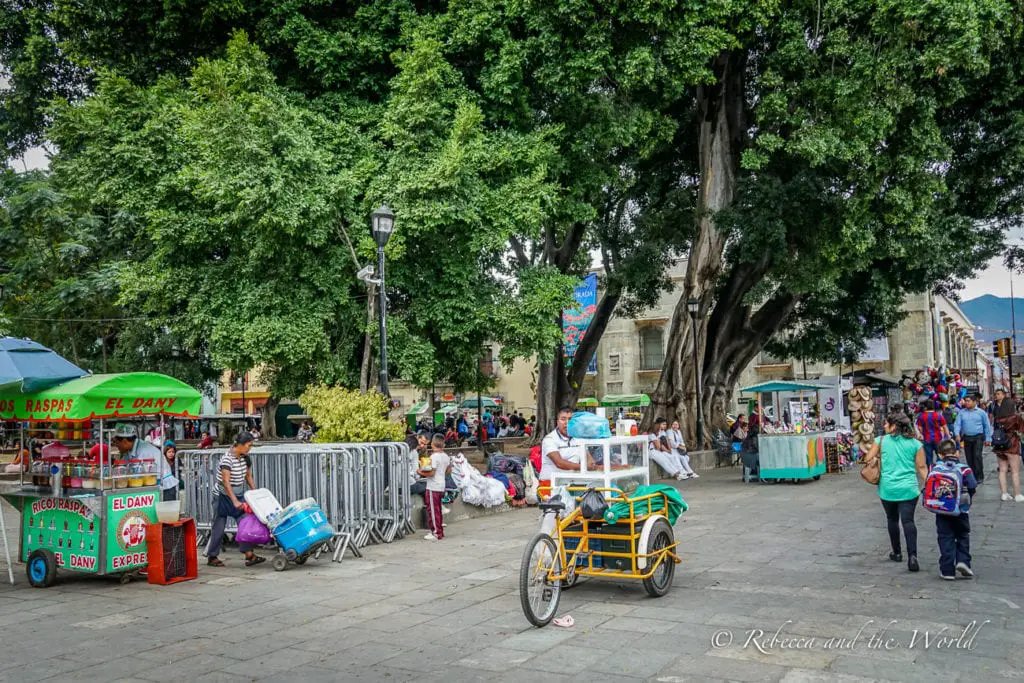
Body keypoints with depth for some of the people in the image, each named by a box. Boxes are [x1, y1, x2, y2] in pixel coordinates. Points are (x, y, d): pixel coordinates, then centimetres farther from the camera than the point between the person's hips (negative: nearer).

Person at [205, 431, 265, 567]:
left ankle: (249, 555, -8)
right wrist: (235, 501, -34)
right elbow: (226, 482, -28)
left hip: (238, 495, 7)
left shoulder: (245, 457, 0)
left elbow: (249, 477, 11)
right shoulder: (227, 458, -22)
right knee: (219, 527, 1)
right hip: (223, 496, -6)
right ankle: (212, 557, 14)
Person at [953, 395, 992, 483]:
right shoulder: (962, 413, 6)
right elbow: (957, 424, 1)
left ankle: (979, 476, -8)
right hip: (967, 438, 3)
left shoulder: (981, 412, 1)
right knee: (969, 458, 6)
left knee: (977, 455, -15)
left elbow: (987, 426, 4)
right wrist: (957, 434, -16)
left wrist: (988, 439, 1)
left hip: (978, 437, -3)